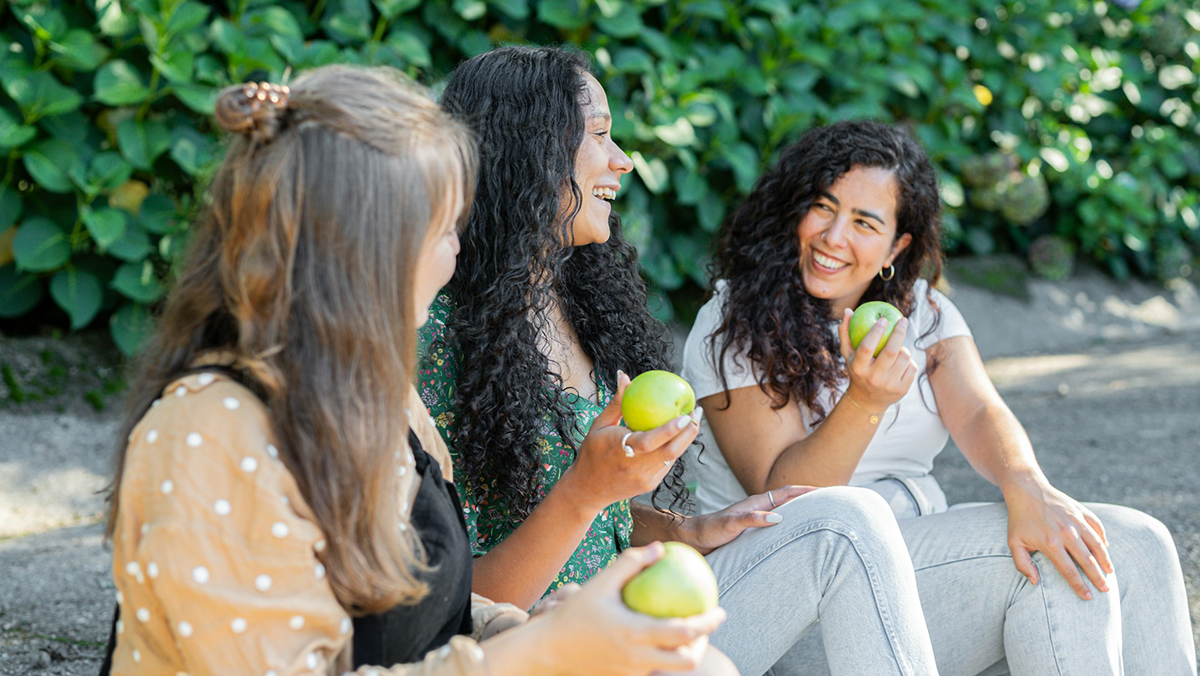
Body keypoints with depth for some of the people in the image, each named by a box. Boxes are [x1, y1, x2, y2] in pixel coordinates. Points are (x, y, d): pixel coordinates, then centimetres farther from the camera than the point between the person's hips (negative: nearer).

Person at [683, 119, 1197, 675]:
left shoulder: (920, 310, 11)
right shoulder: (732, 329, -7)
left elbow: (978, 412, -6)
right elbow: (781, 499, -15)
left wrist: (1026, 485, -30)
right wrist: (866, 402, -32)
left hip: (924, 556, 6)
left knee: (1134, 546, -13)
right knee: (1043, 561, -24)